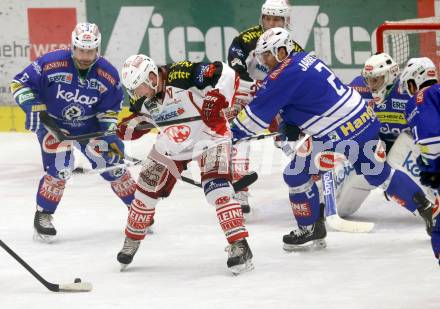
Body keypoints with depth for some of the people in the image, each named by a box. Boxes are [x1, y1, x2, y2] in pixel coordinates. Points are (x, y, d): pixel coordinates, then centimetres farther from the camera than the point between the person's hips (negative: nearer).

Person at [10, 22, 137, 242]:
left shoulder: (108, 74, -14)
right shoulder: (51, 63, -25)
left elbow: (110, 110, -2)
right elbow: (20, 83, -16)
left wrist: (111, 136, -14)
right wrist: (33, 108, -28)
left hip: (89, 125, 3)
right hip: (52, 123, -3)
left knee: (111, 162, 0)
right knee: (59, 168, -22)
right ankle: (43, 216, -4)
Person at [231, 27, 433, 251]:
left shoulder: (284, 75, -15)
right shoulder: (304, 58, 12)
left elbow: (259, 111, -13)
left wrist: (234, 133, -4)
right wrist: (289, 126, 19)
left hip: (341, 132, -10)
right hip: (364, 117, 10)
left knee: (296, 174, -1)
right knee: (379, 173, 23)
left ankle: (311, 230, 9)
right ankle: (426, 208, 27)